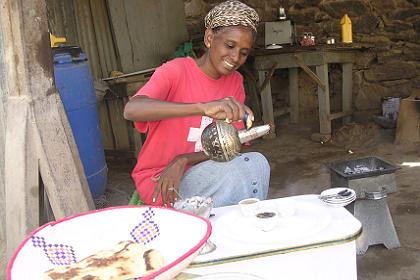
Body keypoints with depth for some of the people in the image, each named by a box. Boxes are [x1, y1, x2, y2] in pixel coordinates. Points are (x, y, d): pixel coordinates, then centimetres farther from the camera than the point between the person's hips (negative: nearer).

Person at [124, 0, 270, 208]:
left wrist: (183, 161, -20)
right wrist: (203, 107, -46)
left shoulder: (235, 83, 3)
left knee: (256, 162, -24)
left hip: (202, 174, 5)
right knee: (253, 166, -25)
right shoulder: (175, 71, -14)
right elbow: (131, 109, -34)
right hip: (157, 179, -5)